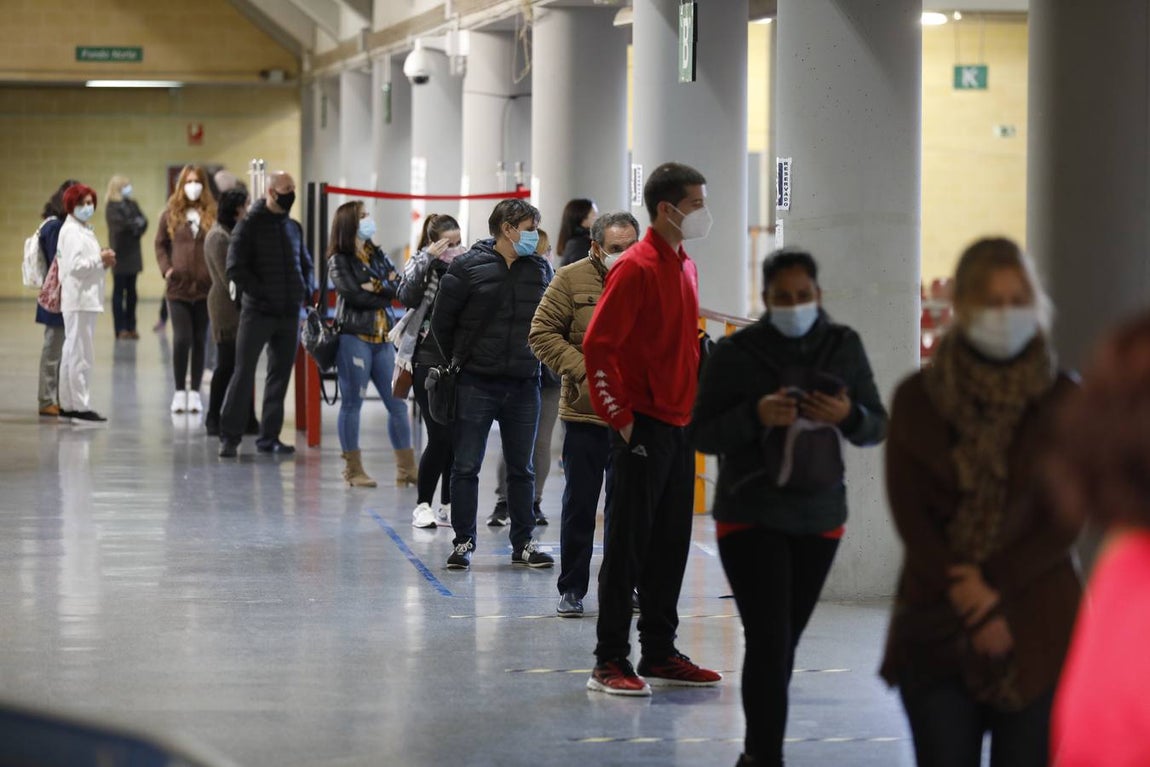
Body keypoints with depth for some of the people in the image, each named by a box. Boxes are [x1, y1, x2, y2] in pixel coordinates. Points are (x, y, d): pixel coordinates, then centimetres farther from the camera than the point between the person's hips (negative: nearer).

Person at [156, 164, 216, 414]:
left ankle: (195, 392, 16)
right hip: (178, 288, 0)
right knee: (181, 339, -5)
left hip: (205, 288, 0)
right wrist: (166, 268, -3)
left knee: (200, 341, 7)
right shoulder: (171, 214, 4)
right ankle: (180, 391, 8)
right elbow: (160, 244, 11)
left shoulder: (213, 214, -1)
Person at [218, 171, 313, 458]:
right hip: (257, 313, -6)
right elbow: (235, 269, -10)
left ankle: (269, 436, 14)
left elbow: (305, 264, 25)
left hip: (289, 315, 6)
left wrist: (305, 291, 8)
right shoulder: (249, 226, -5)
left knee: (280, 375, 8)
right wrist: (261, 293, -15)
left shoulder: (294, 227, 13)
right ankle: (230, 436, -1)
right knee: (244, 373, -5)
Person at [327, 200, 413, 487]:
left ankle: (406, 468, 8)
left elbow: (399, 286, 2)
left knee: (397, 403, 4)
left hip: (383, 339, 6)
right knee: (352, 402, -1)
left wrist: (377, 287, -14)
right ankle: (353, 469, 5)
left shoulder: (378, 256, 15)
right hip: (354, 337, -6)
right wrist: (386, 294, -2)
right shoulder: (339, 261, -2)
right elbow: (356, 296, -14)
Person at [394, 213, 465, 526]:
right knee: (440, 436, -9)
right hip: (428, 361, -3)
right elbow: (407, 297, -18)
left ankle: (448, 506, 13)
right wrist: (428, 260, -20)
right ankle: (422, 506, 3)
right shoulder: (421, 264, 0)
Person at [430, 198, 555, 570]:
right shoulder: (467, 267, -6)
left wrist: (534, 358, 6)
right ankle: (463, 542, 9)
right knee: (466, 467, 1)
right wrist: (460, 360, 6)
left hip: (524, 385, 4)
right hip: (476, 385, -3)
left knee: (522, 469, 10)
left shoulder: (540, 269, 7)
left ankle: (523, 543, 18)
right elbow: (441, 322, 0)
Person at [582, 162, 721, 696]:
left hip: (679, 426, 8)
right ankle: (610, 662, 1)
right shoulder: (637, 267, -13)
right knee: (628, 546, -4)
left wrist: (694, 406, 15)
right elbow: (597, 346, -18)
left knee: (671, 545, 12)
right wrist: (620, 417, -16)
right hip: (643, 427, -8)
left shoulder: (685, 266, 14)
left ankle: (660, 654, 21)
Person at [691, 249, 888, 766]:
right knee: (769, 641, -13)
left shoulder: (844, 347, -1)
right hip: (750, 518, -3)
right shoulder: (734, 353, -10)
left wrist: (848, 415, -20)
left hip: (820, 519, 4)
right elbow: (701, 434, -8)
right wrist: (755, 415, -25)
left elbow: (877, 428, 3)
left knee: (785, 641, 11)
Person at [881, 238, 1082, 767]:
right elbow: (909, 513, 0)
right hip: (935, 626, 0)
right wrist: (965, 595, -11)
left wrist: (992, 589, -11)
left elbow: (1063, 522, -1)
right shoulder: (918, 399, 4)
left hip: (1036, 629, 0)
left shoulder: (1062, 402, 2)